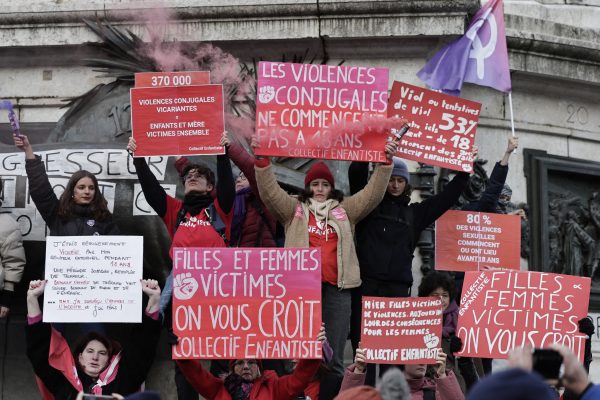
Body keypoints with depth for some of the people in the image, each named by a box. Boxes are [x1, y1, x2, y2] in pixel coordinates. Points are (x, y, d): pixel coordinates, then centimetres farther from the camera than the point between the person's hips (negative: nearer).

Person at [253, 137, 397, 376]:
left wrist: (385, 163, 0)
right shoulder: (295, 210, 15)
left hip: (336, 289, 1)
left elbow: (372, 194, 11)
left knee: (333, 356, 2)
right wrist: (262, 161, -8)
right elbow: (270, 192, 3)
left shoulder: (345, 210, 17)